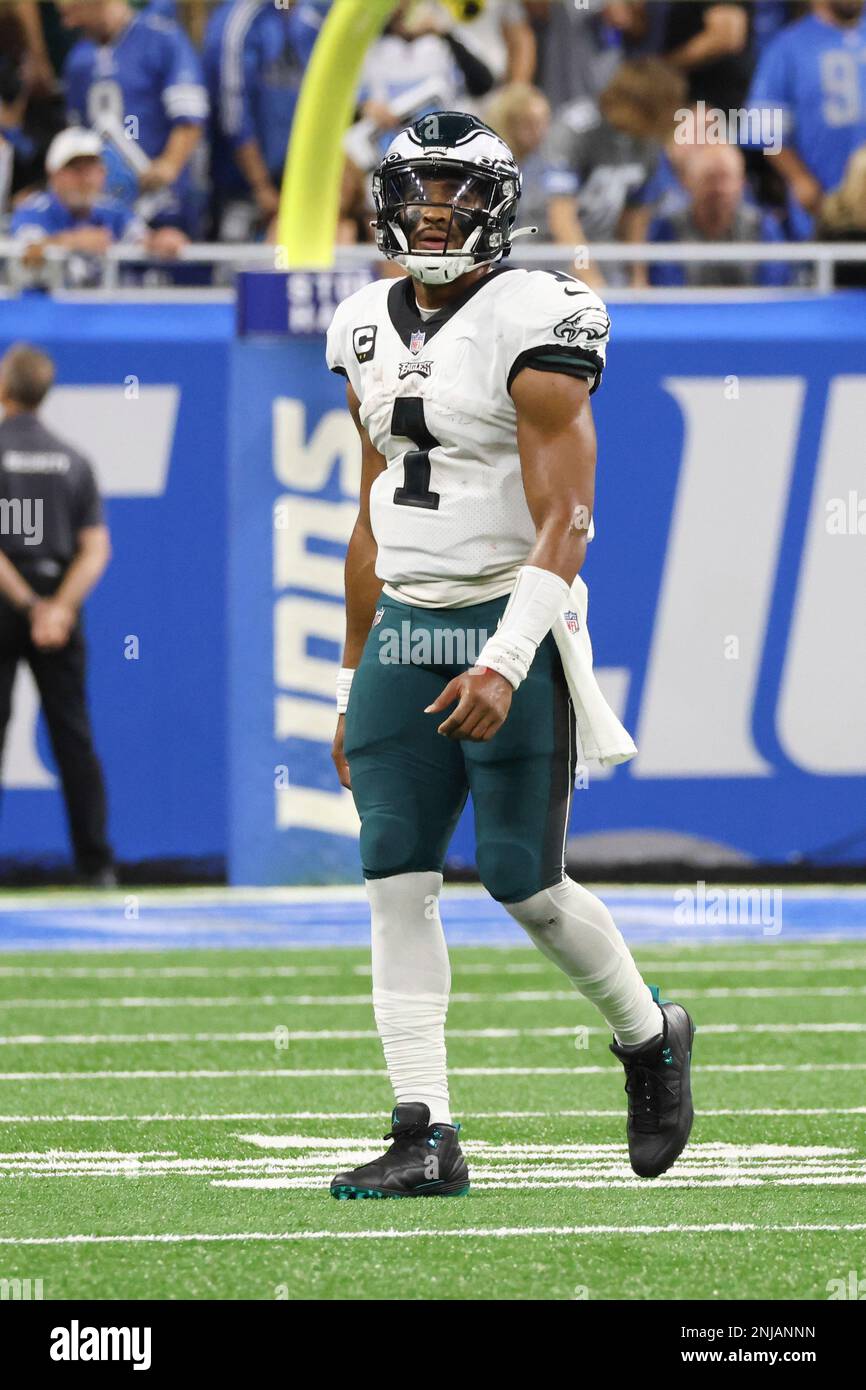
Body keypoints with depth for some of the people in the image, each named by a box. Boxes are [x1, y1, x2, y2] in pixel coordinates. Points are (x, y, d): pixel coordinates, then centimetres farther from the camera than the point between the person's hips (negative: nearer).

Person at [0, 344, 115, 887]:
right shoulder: (73, 460, 7)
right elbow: (96, 547, -1)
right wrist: (61, 608, -11)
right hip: (59, 604, 3)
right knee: (75, 738, 5)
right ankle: (97, 861, 3)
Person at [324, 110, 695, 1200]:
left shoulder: (534, 327, -10)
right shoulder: (373, 334, 11)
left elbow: (564, 524, -16)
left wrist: (505, 663, -27)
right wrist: (352, 687, 19)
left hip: (510, 626, -6)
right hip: (402, 634, 6)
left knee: (525, 883, -4)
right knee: (396, 883, -3)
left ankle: (648, 1037, 24)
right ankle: (424, 1139, -3)